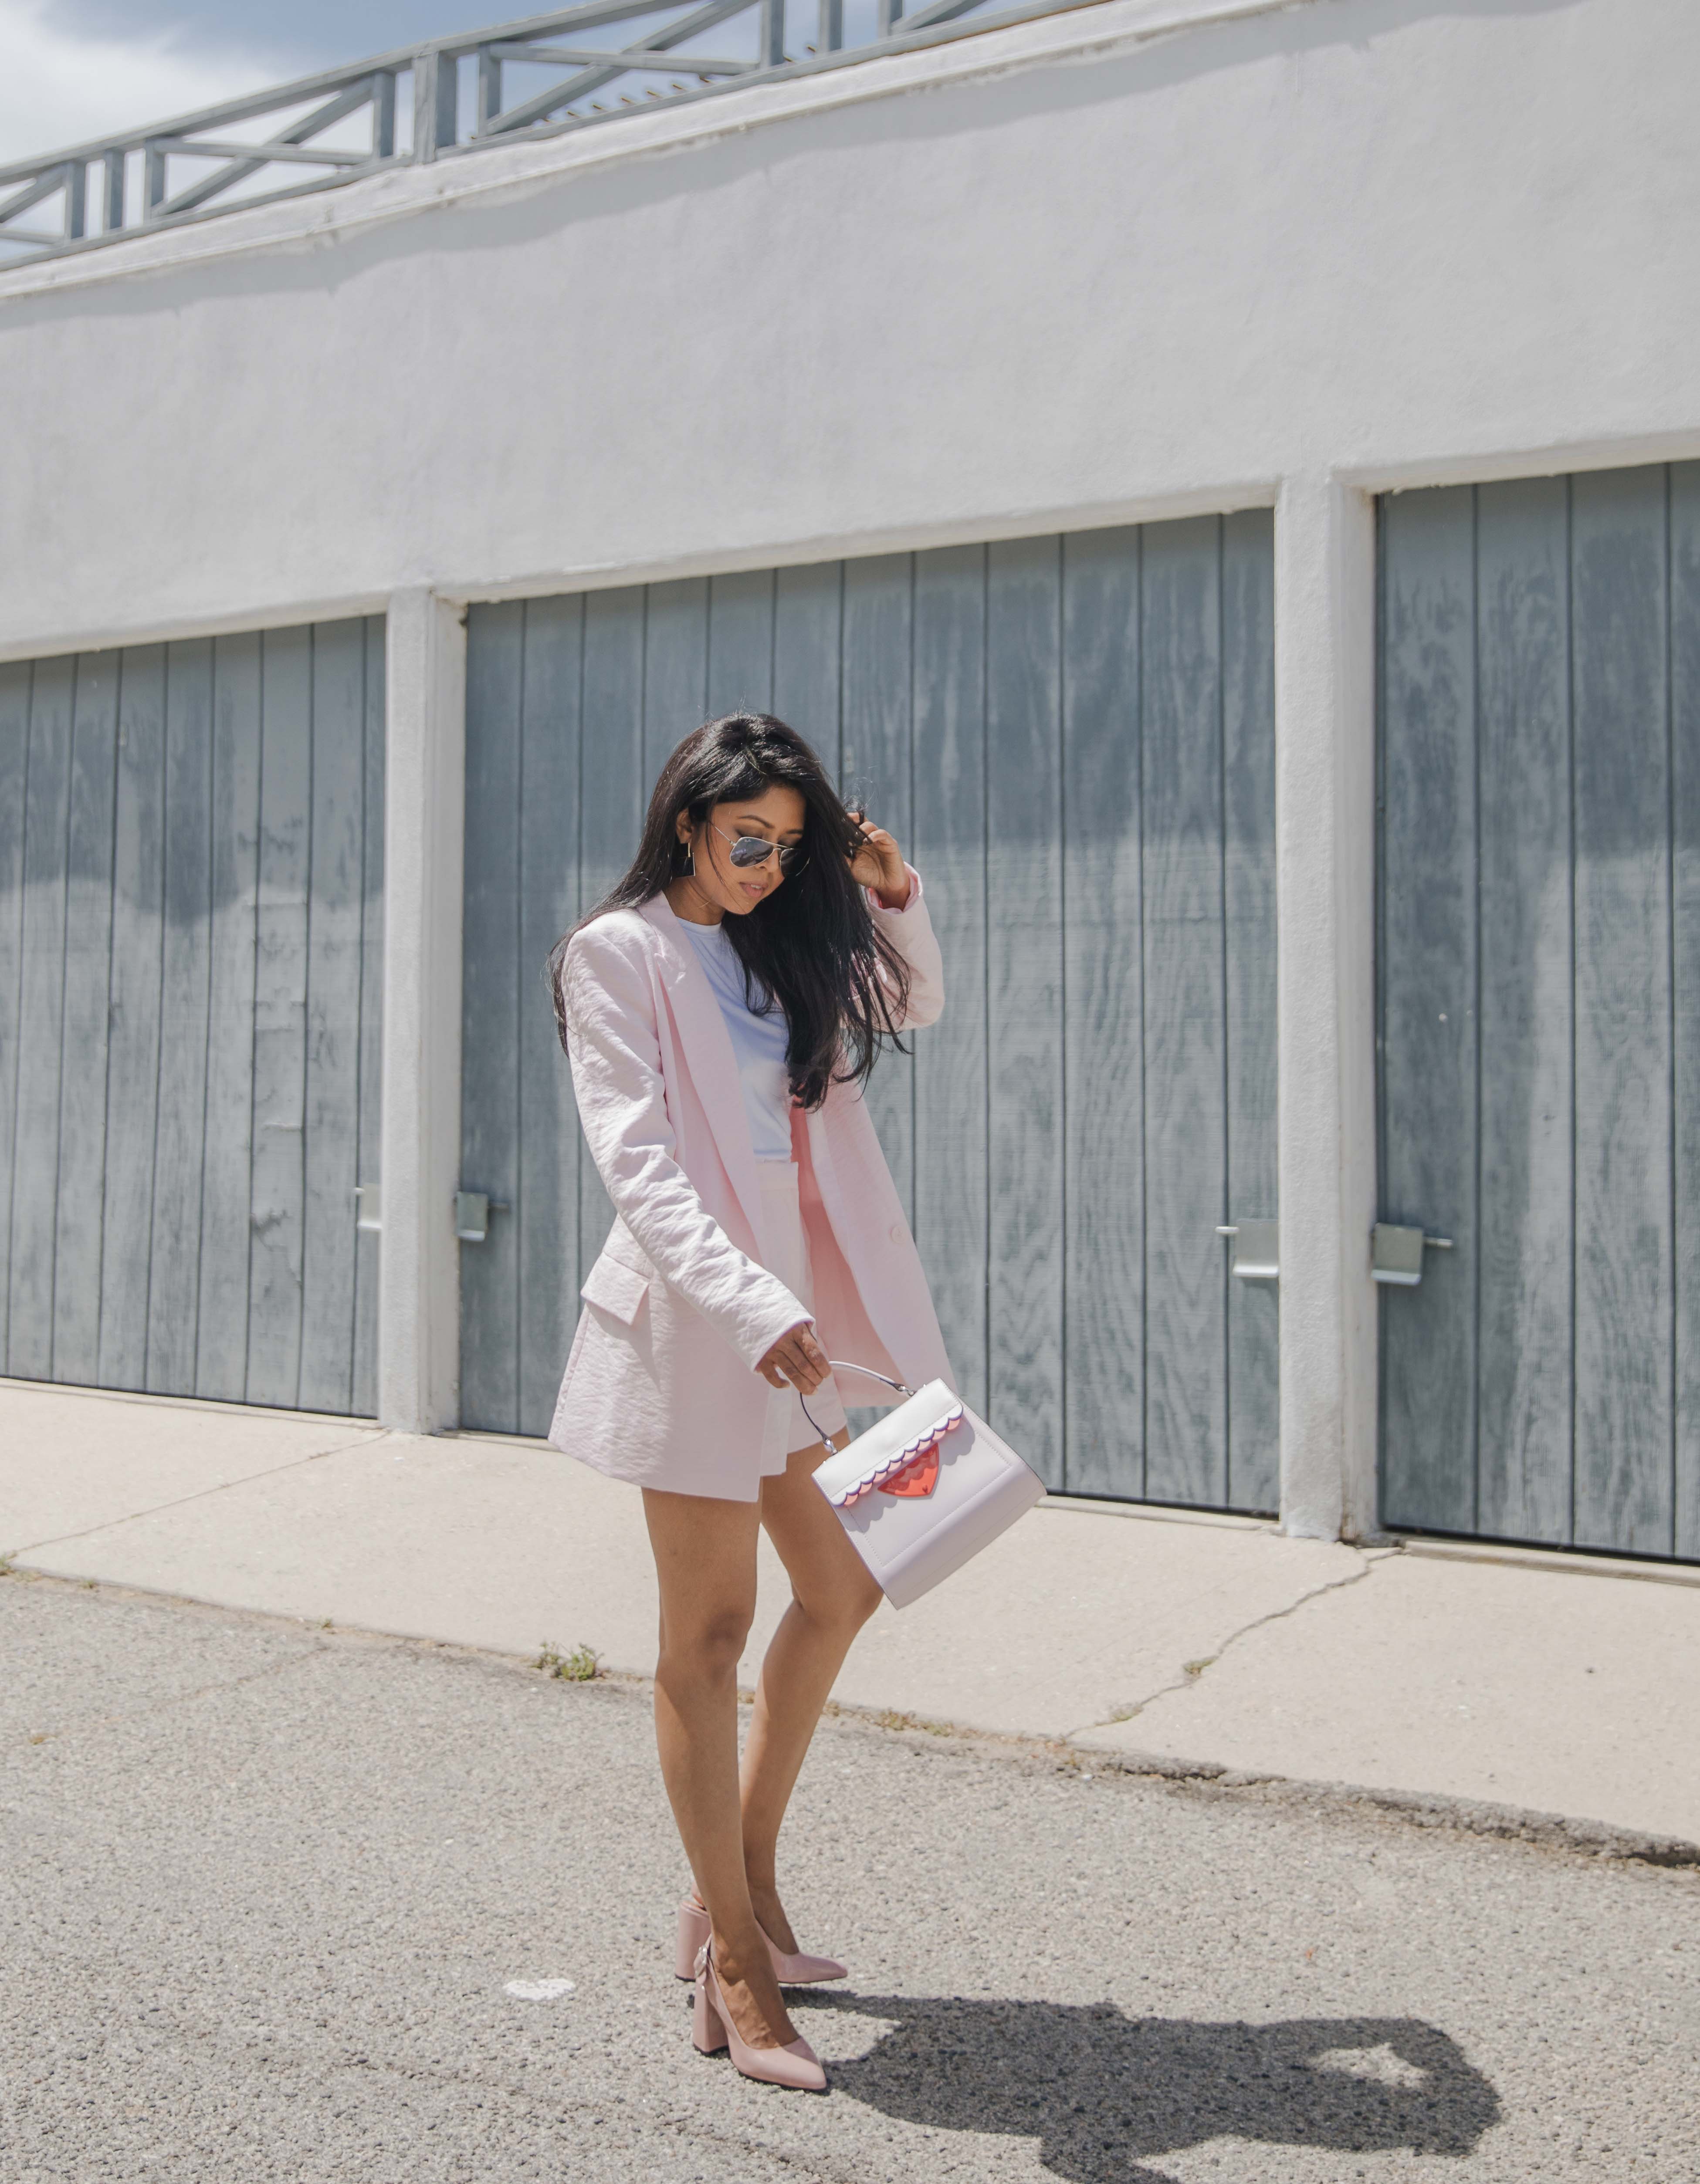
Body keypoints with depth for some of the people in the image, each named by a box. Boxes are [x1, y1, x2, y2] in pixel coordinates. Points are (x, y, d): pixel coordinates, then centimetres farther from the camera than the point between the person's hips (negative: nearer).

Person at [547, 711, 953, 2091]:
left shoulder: (780, 945, 12)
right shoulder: (618, 954, -9)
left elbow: (914, 1004, 25)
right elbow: (638, 1161, -20)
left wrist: (892, 894, 6)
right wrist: (750, 1306, -32)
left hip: (797, 1308, 8)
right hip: (691, 1313, -8)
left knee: (841, 1589, 14)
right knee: (708, 1631, -1)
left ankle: (742, 1885, 29)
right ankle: (732, 1967, 9)